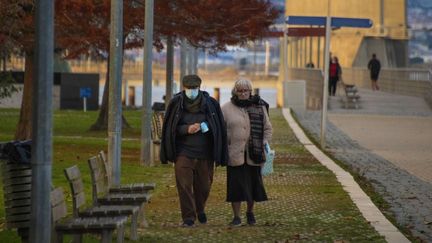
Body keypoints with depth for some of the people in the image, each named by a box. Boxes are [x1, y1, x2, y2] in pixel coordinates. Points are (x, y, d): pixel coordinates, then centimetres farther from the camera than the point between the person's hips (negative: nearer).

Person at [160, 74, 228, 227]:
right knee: (184, 186, -8)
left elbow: (219, 128, 4)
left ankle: (200, 209, 40)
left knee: (204, 186, 12)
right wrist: (187, 129, -17)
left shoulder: (210, 104, -2)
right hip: (183, 153, -1)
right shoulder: (176, 104, -3)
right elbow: (171, 129, 2)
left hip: (205, 153, 1)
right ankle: (188, 218, 0)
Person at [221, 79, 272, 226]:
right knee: (235, 186, -2)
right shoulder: (227, 108, 3)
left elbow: (267, 128, 13)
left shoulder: (259, 107, 8)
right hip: (234, 154, -2)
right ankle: (236, 217, 6)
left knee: (252, 184, 8)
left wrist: (265, 143, -1)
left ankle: (250, 212, 31)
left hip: (253, 154, 2)